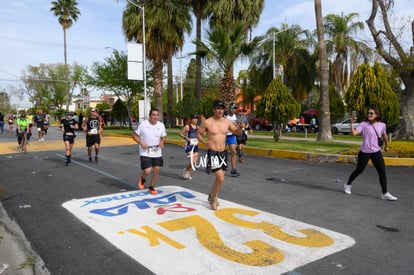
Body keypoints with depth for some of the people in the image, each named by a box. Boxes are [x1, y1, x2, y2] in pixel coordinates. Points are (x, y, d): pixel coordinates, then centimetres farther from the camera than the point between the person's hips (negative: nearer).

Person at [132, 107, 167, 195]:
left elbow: (163, 137, 12)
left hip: (157, 153, 4)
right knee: (147, 171, -13)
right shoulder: (143, 124, -11)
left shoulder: (161, 125, -1)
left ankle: (151, 187, 23)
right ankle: (142, 178, 25)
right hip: (145, 153, -4)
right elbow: (134, 135, -4)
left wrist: (162, 142, -11)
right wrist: (141, 143, -18)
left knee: (157, 169, 1)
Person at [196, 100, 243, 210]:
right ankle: (214, 197, 9)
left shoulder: (227, 122, 4)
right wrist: (205, 142, -18)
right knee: (220, 178, -15)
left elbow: (237, 132, 12)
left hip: (223, 153, 6)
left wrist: (239, 128, -11)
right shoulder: (207, 122, -10)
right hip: (213, 153, -6)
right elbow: (198, 134, -1)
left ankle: (212, 196, 38)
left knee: (219, 178, 15)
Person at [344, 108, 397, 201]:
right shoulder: (363, 124, -8)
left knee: (382, 171, -4)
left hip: (376, 152, 4)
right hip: (364, 152, -3)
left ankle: (385, 194, 3)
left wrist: (386, 146, 33)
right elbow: (354, 133, -21)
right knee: (359, 170, 9)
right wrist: (351, 123, -31)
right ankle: (348, 185, 31)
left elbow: (384, 136, 23)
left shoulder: (382, 125, 4)